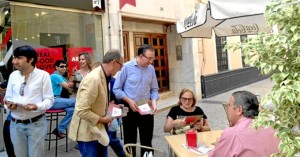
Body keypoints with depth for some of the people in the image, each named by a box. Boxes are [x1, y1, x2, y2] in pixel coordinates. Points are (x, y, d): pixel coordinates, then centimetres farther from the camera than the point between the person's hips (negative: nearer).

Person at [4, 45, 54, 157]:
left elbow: (49, 99, -6)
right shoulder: (13, 75, 7)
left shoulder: (43, 75, -6)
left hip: (36, 124, -4)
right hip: (16, 124, 4)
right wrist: (8, 104, -11)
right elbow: (7, 97, 12)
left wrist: (37, 106, -25)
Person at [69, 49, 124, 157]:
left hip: (98, 129, 9)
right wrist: (101, 119, -18)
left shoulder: (103, 76, 4)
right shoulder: (93, 79, -25)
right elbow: (81, 111, -28)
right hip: (88, 131, -9)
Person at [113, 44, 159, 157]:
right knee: (130, 141, 11)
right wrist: (129, 101, -18)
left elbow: (154, 89, 7)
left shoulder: (151, 69, 0)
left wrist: (154, 101, -11)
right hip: (130, 109, -3)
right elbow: (116, 89, -8)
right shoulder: (127, 67, -11)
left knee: (147, 141, 14)